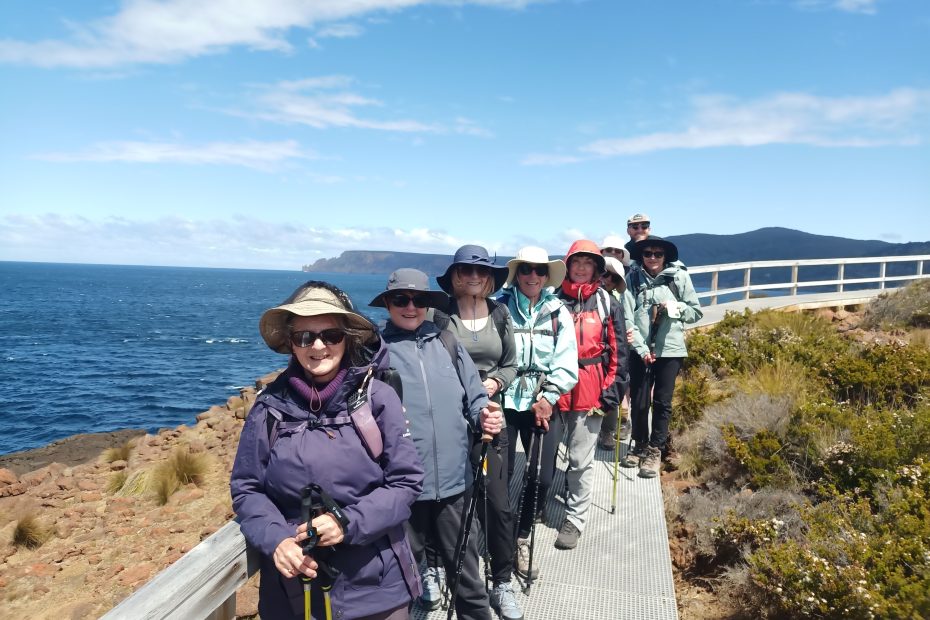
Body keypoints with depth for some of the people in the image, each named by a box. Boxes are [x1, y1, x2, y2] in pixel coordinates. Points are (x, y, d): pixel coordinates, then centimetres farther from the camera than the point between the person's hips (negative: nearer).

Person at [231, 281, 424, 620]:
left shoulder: (377, 397, -10)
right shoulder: (270, 407, -6)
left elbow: (407, 481, -7)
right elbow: (246, 488, 1)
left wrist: (348, 522, -19)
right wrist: (276, 540, -15)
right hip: (294, 583, 1)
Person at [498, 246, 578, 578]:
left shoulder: (558, 313, 4)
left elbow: (567, 365, 0)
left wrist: (548, 397, -11)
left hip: (542, 402, 2)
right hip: (504, 401, -2)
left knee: (541, 477, 2)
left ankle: (521, 538, 25)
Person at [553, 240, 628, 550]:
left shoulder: (608, 303, 4)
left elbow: (618, 349, 4)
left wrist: (611, 389, -3)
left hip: (590, 391, -1)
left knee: (581, 460, 6)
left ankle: (574, 519, 21)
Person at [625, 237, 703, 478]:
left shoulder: (679, 276, 1)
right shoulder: (633, 278, 1)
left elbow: (696, 312, 7)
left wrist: (677, 307, -13)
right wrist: (641, 347, -13)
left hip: (670, 349, 0)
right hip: (640, 350, 1)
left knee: (662, 402, 2)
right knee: (639, 402, 7)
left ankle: (655, 452, 15)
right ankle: (640, 447, 28)